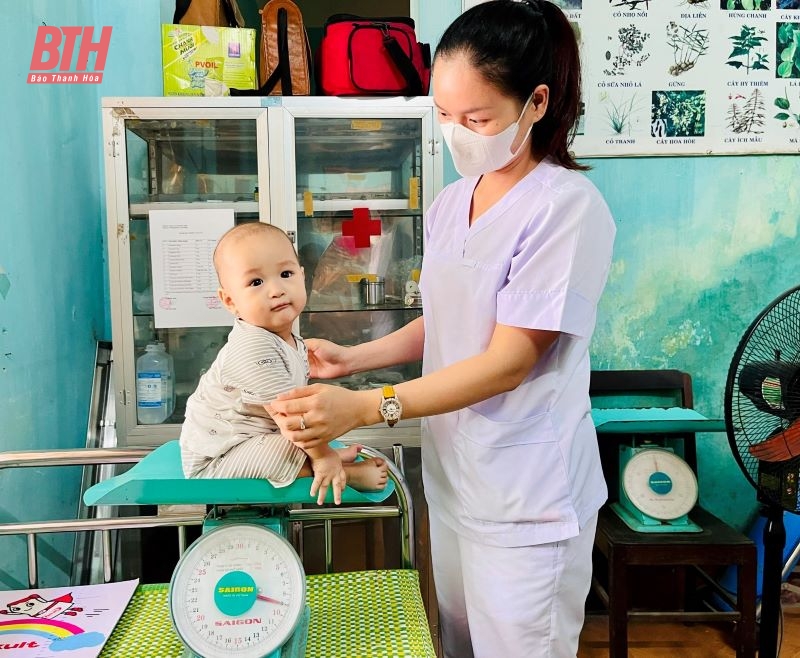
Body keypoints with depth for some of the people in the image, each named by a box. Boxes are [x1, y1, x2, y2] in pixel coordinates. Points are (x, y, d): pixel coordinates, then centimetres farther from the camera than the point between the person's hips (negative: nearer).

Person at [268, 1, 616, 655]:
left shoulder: (566, 206, -18)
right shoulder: (450, 202, 7)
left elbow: (511, 359, -21)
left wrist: (364, 407, -25)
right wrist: (352, 357, 0)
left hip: (526, 497, -7)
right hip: (452, 477, 7)